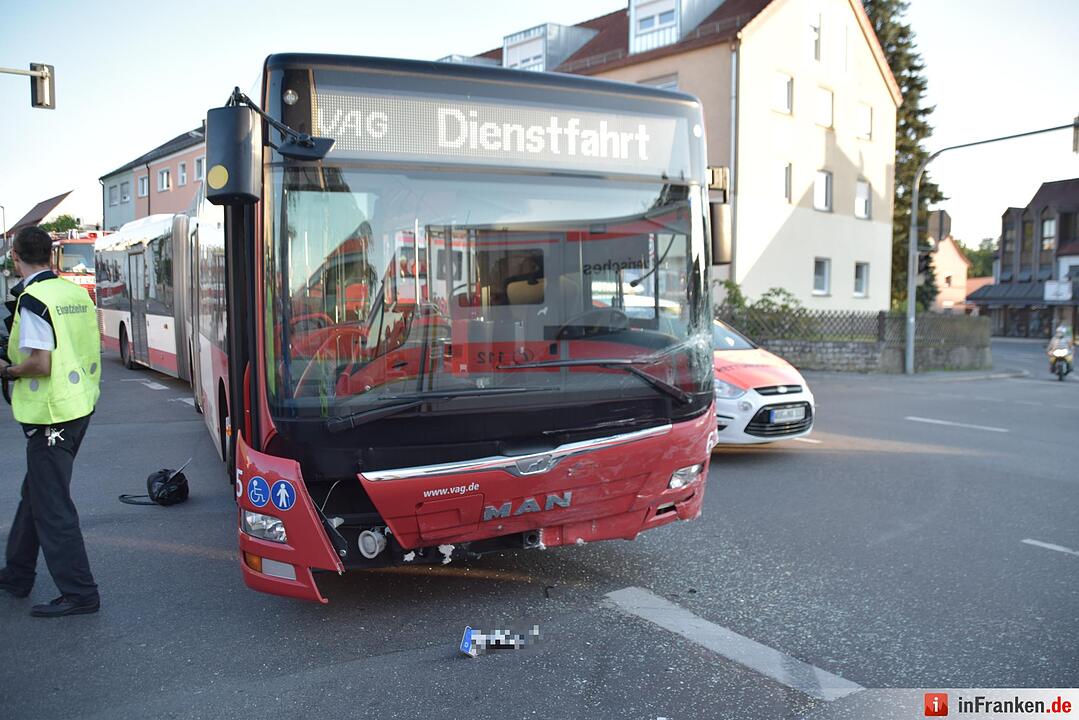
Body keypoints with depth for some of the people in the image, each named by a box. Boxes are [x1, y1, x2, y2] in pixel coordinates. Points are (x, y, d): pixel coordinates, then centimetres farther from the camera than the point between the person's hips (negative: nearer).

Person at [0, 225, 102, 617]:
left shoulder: (32, 299, -17)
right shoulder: (76, 292, 7)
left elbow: (41, 364, -23)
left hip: (50, 413, -9)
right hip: (80, 404, 9)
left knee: (52, 504, 0)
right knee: (35, 491, 21)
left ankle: (79, 592, 5)